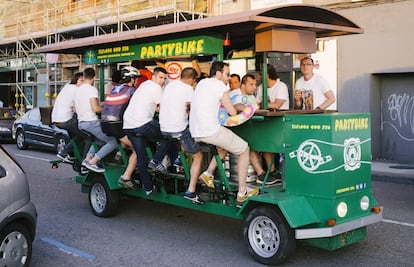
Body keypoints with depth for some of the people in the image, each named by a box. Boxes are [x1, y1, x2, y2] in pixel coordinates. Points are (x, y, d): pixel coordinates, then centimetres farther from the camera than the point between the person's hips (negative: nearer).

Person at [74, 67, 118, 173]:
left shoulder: (78, 90, 15)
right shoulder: (92, 89, -11)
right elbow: (95, 109, -20)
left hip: (80, 123, 9)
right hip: (91, 122, -9)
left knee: (100, 140, 28)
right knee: (113, 142, -4)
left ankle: (87, 158, 12)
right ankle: (92, 162, -12)